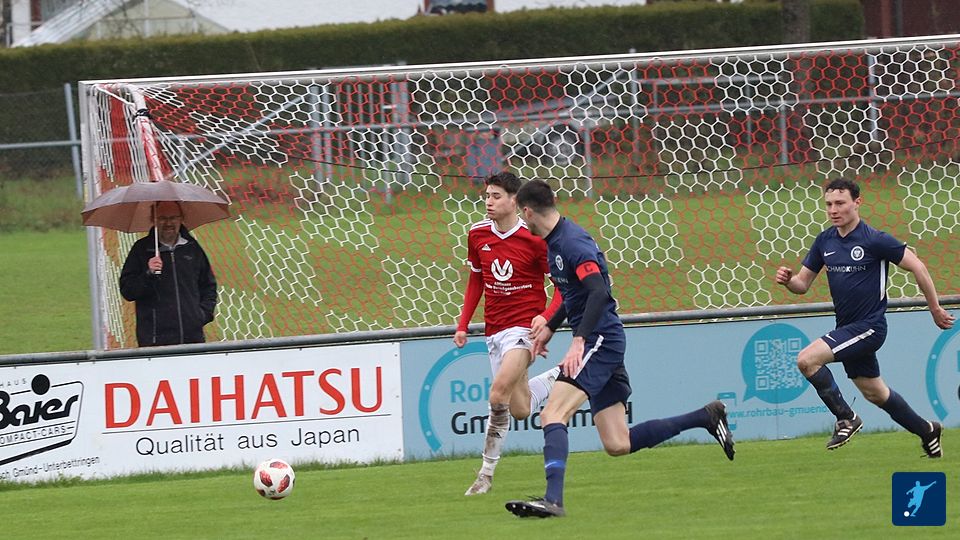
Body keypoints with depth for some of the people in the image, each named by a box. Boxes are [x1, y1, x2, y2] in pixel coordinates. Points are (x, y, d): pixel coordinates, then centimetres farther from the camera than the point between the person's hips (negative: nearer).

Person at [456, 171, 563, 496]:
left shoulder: (534, 238, -12)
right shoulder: (478, 235, 4)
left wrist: (546, 316, -22)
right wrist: (463, 324, 11)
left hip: (524, 326, -7)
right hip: (494, 331, 7)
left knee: (499, 392, -24)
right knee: (520, 410, 7)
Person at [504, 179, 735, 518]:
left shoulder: (571, 242, -15)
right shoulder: (555, 242, 16)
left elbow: (598, 292, -27)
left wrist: (579, 341, -34)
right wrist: (550, 327, 35)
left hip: (600, 339, -10)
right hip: (602, 342, 10)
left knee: (552, 414, -21)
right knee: (618, 445, 8)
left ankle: (553, 499, -32)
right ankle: (707, 417, 17)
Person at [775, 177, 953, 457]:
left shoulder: (874, 240, -15)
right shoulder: (825, 241, 5)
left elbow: (917, 267, -9)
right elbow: (803, 283, 10)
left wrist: (936, 310, -4)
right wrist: (788, 280, -14)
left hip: (868, 326, -8)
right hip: (847, 328, 8)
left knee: (807, 359, -23)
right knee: (875, 392, 19)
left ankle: (846, 418, -9)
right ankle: (926, 431, 38)